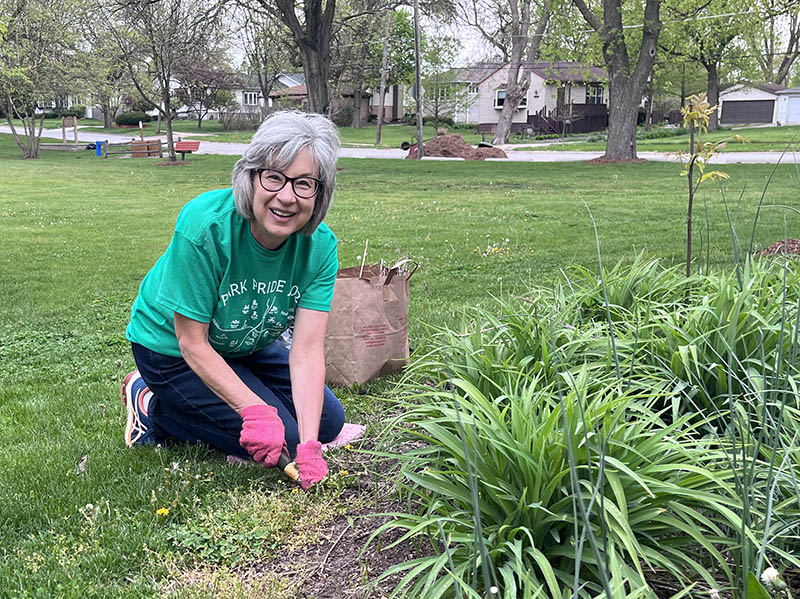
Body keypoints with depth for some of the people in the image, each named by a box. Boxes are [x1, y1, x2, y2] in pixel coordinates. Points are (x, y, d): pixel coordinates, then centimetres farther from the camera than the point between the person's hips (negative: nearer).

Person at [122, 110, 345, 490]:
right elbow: (192, 343, -28)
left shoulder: (320, 246, -21)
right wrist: (255, 409, -36)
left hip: (246, 347, 6)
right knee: (277, 443, -12)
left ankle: (188, 408, 18)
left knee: (327, 421, 10)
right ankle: (155, 406, 5)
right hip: (170, 350, -6)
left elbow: (307, 351, -24)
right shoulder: (204, 225, -34)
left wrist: (309, 446, -33)